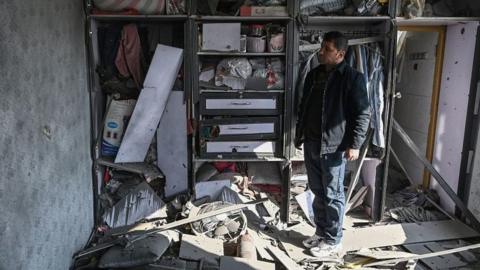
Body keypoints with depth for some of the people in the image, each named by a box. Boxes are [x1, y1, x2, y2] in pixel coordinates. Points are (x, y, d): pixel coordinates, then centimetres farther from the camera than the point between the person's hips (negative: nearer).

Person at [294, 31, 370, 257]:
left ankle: (333, 241, 17)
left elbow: (363, 114, -11)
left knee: (332, 195, 3)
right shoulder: (313, 75, 11)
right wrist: (299, 134, 20)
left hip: (334, 147, -7)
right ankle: (321, 232, 31)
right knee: (318, 192, 16)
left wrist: (355, 144, -17)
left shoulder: (352, 78, -10)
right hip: (311, 144, 7)